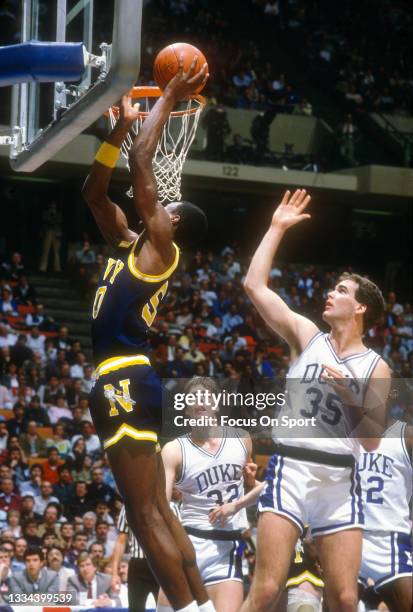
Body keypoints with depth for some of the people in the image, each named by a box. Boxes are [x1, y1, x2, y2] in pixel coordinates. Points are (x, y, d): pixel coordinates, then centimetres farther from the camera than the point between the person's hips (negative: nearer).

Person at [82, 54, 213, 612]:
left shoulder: (160, 246, -3)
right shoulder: (130, 243, 19)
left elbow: (141, 164, -8)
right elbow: (94, 192, 25)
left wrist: (169, 99, 1)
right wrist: (119, 126, 21)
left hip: (126, 382, -10)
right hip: (123, 380, 10)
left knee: (147, 514, -12)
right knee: (156, 512, 10)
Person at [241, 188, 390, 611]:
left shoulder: (375, 366, 8)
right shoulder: (306, 336, 10)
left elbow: (372, 441, 2)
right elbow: (254, 284, 3)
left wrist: (349, 395, -11)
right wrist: (277, 229, 7)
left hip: (340, 478, 1)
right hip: (291, 468, -1)